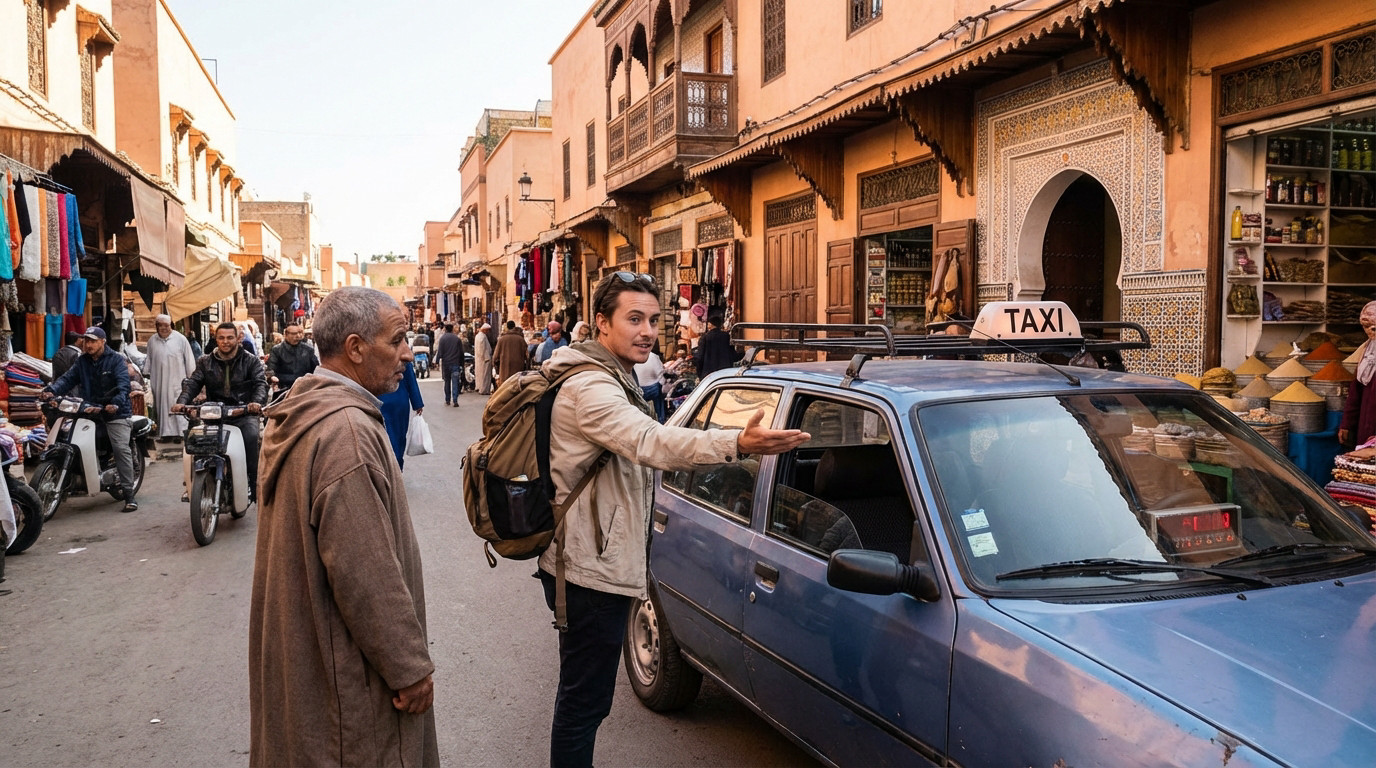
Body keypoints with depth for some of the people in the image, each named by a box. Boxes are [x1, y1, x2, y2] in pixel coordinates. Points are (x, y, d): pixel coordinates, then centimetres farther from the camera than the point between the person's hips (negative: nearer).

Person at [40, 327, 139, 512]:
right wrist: (51, 390, -17)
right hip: (90, 411, 6)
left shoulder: (116, 360, -3)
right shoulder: (82, 361, 14)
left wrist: (116, 403, -34)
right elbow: (68, 379, 3)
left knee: (121, 449, -15)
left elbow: (123, 385, -16)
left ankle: (129, 494, -14)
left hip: (115, 413, -6)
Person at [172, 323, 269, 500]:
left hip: (244, 413, -3)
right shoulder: (205, 362, 17)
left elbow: (260, 383, -3)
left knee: (251, 436, -32)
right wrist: (182, 401, -15)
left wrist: (257, 402, -25)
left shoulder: (251, 360, 9)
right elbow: (193, 383, 5)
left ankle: (254, 486, -26)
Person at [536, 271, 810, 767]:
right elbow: (649, 442, -40)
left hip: (594, 563, 11)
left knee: (583, 694, 23)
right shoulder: (589, 387, -21)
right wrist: (737, 444, -53)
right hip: (590, 571, -11)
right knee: (585, 701, -1)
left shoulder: (609, 380, 15)